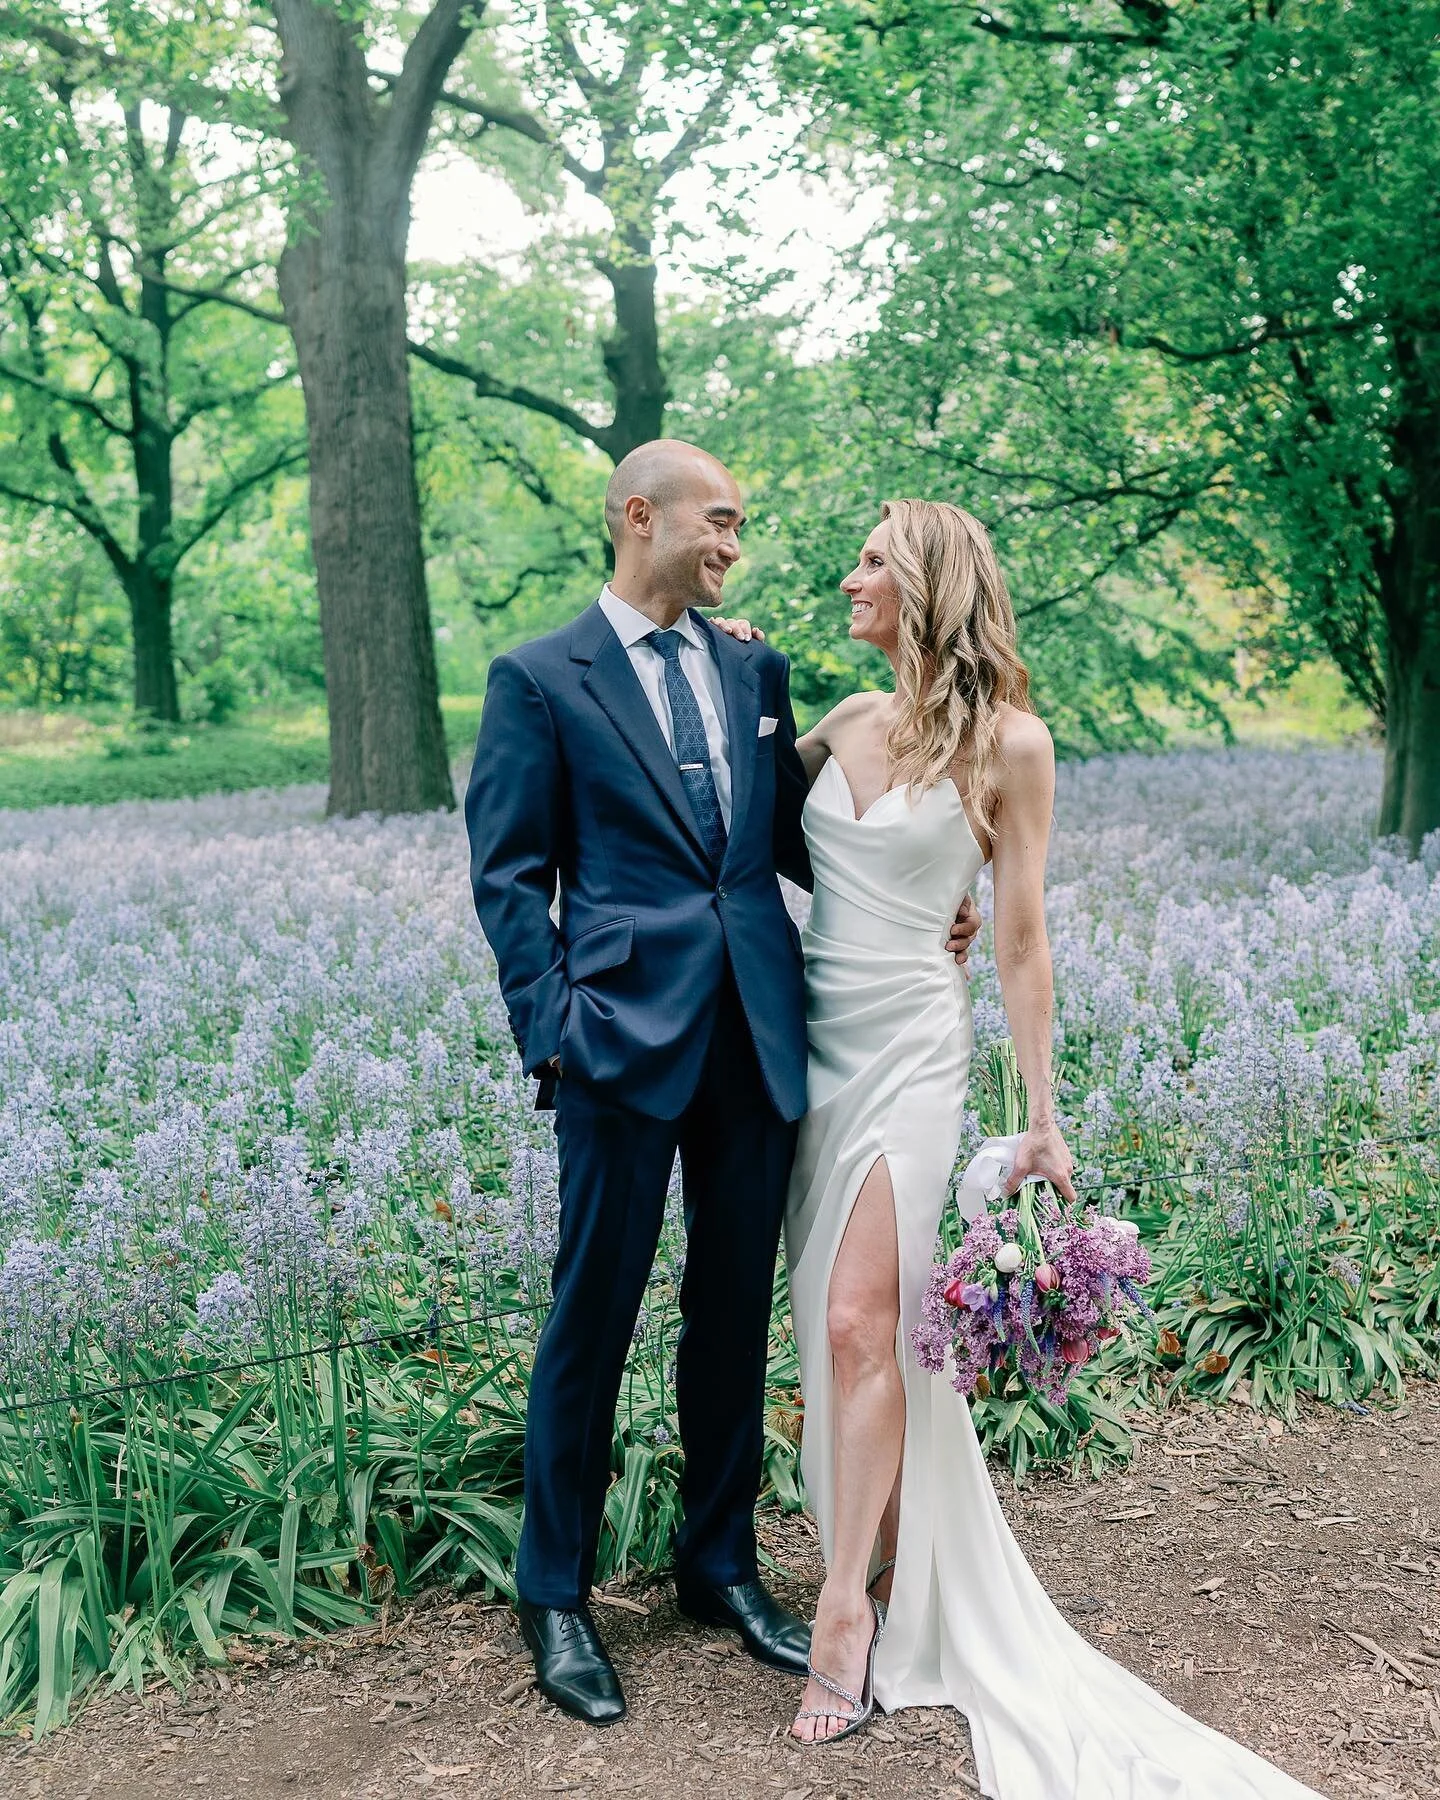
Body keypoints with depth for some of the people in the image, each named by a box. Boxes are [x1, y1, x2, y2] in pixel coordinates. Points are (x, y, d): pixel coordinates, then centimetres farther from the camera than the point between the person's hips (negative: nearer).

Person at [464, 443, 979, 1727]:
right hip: (627, 1034, -4)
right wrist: (551, 1028, -12)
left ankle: (721, 1566, 31)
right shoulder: (539, 679, 0)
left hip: (758, 1035, 5)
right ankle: (556, 1598, 21)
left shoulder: (756, 671, 13)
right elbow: (509, 874, -3)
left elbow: (795, 837, 16)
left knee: (736, 1315, 14)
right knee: (593, 1320, 4)